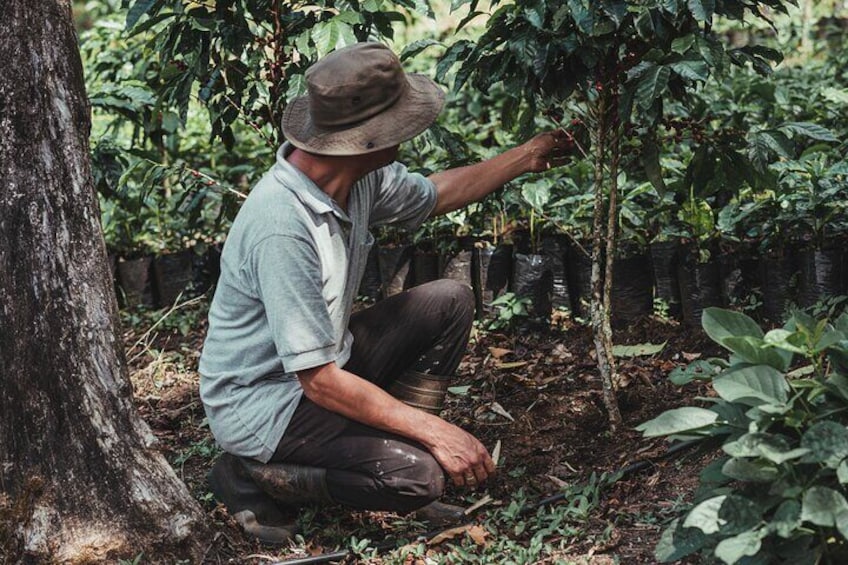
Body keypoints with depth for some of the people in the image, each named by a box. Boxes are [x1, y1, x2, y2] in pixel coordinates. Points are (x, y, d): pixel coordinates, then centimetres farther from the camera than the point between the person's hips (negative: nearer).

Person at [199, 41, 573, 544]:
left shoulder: (360, 176, -7)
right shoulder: (281, 228, -33)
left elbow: (433, 195, 17)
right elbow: (320, 381, -30)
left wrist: (526, 158, 16)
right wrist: (434, 431, -26)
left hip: (322, 365, 9)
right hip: (263, 403, -9)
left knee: (449, 302, 5)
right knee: (417, 475, -25)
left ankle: (392, 448, 8)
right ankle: (255, 478, -4)